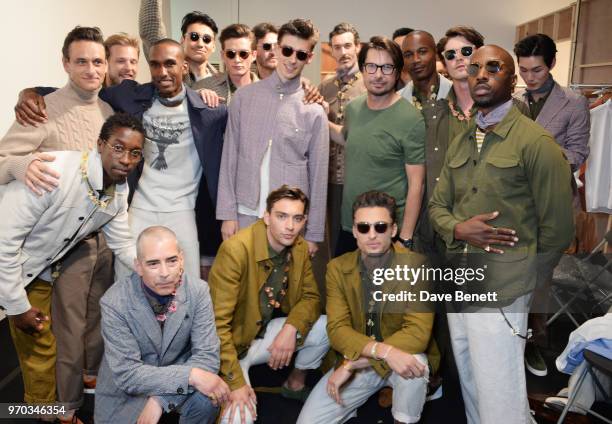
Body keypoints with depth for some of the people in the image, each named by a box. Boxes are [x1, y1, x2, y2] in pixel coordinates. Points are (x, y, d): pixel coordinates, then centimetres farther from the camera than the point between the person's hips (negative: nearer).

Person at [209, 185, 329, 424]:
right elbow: (217, 323, -24)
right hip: (232, 343, -6)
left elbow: (311, 297, 5)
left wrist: (291, 328, -17)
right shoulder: (236, 249, -26)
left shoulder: (300, 248, -5)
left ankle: (295, 384, 16)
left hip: (266, 333, 7)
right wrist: (236, 383, -25)